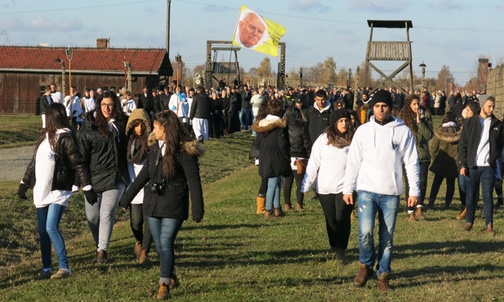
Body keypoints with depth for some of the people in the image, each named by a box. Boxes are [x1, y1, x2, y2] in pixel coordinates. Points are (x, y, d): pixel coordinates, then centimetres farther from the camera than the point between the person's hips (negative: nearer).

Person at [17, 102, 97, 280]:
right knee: (43, 231, 9)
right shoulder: (45, 136, 12)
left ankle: (64, 268, -11)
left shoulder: (65, 137, -10)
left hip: (58, 191, -7)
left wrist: (88, 188, -17)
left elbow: (78, 164, -13)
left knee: (51, 228, -17)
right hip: (41, 191, 7)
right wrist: (24, 183, 24)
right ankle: (46, 269, 17)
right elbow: (34, 161, 21)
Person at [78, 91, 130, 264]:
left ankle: (102, 251, -2)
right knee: (92, 217, 7)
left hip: (114, 178, 0)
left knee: (107, 214, -8)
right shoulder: (89, 129, -3)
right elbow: (81, 155, -2)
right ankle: (100, 244, 31)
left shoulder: (121, 125, 4)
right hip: (94, 178, 0)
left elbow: (126, 150, 19)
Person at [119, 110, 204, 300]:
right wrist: (126, 199, 20)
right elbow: (143, 176, 17)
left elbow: (194, 182, -12)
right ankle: (170, 277, 28)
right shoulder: (155, 149, 10)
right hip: (153, 204, 6)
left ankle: (164, 286, -7)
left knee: (166, 244, -11)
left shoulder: (184, 151, -11)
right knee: (159, 246, 9)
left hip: (173, 206, -6)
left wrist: (197, 211, -16)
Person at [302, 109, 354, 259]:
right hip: (325, 188, 1)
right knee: (331, 219, 13)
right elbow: (313, 163, -2)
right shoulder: (323, 139, -3)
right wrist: (306, 185, -5)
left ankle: (341, 248, -1)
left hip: (345, 187, -1)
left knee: (342, 218, -10)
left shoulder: (353, 140, -2)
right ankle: (334, 245, 30)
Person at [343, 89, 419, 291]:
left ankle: (383, 275, 17)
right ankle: (365, 266, 11)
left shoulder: (403, 131, 0)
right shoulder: (363, 131, 4)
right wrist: (348, 189, 3)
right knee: (365, 231, -14)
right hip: (367, 190, 0)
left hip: (391, 193, 0)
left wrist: (414, 191, -4)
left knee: (387, 237, 4)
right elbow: (354, 161, 6)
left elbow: (411, 163, 1)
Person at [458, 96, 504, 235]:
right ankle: (469, 221, 18)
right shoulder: (470, 122, 2)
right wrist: (462, 164, -4)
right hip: (472, 166, 0)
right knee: (470, 196, 6)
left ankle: (489, 224, 4)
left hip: (488, 166, 0)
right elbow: (462, 145, 2)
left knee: (487, 196, 0)